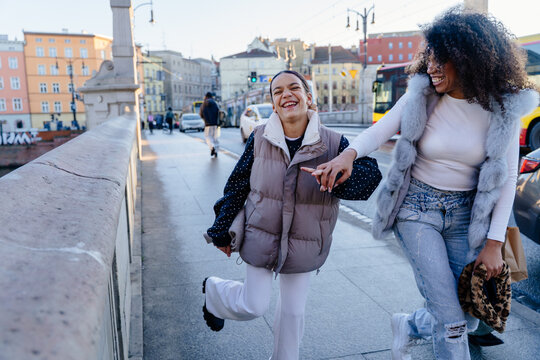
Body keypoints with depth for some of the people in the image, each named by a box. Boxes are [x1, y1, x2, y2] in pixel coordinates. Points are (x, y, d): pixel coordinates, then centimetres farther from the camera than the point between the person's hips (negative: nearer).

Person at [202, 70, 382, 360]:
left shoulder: (332, 143, -13)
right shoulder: (259, 138, -11)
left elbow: (371, 175, -22)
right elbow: (236, 187, -3)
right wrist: (221, 232, 4)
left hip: (304, 245, 1)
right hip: (260, 238, -1)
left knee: (293, 310, 15)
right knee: (253, 306, 9)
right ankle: (214, 289, 41)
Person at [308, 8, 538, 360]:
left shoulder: (503, 107, -6)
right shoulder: (422, 96, -8)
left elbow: (507, 178, -2)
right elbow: (379, 131, -10)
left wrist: (494, 243, -5)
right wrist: (349, 153, -34)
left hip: (465, 212, 3)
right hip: (417, 207, -2)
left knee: (467, 318, 10)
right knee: (450, 320, -5)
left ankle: (407, 325, 39)